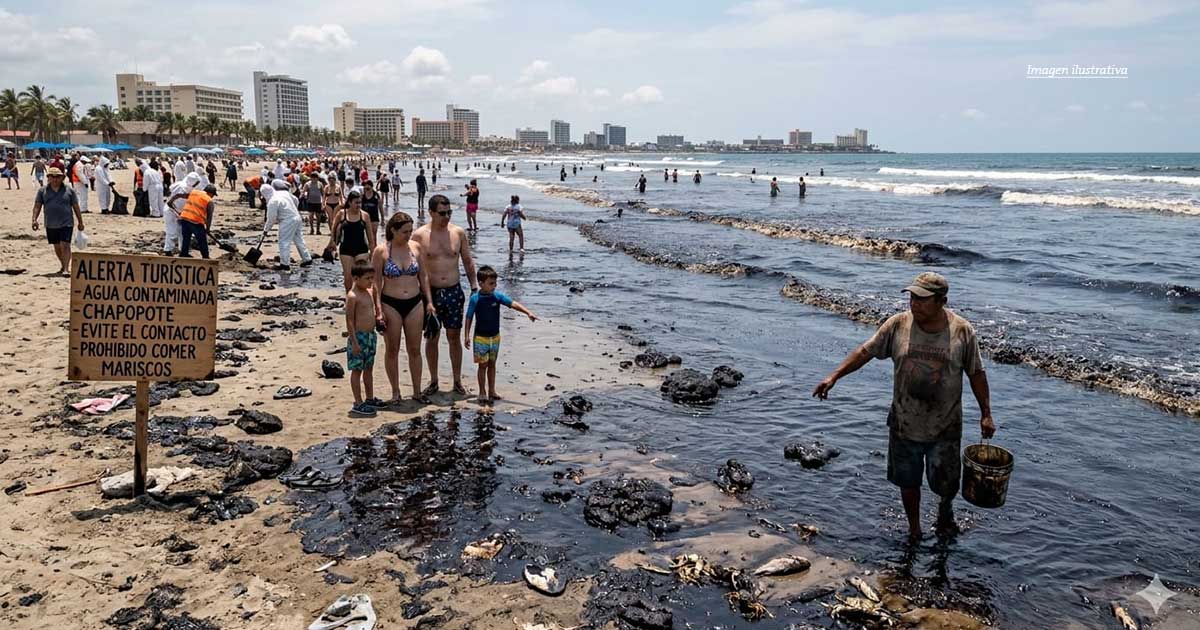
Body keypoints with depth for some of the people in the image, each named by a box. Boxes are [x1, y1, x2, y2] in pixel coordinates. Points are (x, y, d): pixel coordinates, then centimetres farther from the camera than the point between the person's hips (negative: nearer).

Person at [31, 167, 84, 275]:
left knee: (65, 246, -13)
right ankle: (63, 266, 31)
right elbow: (37, 206, 5)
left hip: (66, 223, -3)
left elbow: (76, 207, 5)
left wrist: (80, 222, 5)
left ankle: (66, 269, -15)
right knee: (57, 247, 14)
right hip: (51, 225, 3)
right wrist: (34, 219, -8)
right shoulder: (42, 190, 6)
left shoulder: (69, 190, 2)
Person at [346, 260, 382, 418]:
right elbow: (349, 320, -17)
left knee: (369, 368, 17)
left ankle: (370, 399, 28)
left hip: (370, 335, 8)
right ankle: (358, 404, 6)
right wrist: (354, 341, -19)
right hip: (358, 337, -8)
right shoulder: (352, 296, -16)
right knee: (357, 369, 0)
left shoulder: (369, 292, 8)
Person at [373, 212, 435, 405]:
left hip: (415, 303, 2)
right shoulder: (381, 251, -8)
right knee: (392, 350, 8)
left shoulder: (417, 247, 0)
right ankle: (395, 392, 20)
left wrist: (429, 302, 4)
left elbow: (424, 276, 7)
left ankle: (417, 391, 20)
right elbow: (376, 282, -6)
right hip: (391, 304, -2)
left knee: (414, 349, 9)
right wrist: (378, 309, -11)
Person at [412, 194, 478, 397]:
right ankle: (433, 381, 22)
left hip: (454, 292, 1)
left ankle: (457, 381, 18)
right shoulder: (419, 235, -5)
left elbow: (468, 262, 10)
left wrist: (475, 287, 6)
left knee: (454, 337, 7)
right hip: (430, 293, -1)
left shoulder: (459, 233, 1)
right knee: (432, 338, 8)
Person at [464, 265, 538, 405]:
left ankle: (491, 391, 26)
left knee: (492, 364, 14)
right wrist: (467, 335, -8)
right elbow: (469, 317, -7)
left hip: (495, 337, 4)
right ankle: (482, 393, 16)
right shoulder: (475, 298, -13)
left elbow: (513, 303, -11)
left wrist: (528, 312, -24)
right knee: (483, 365, 3)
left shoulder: (497, 296, -5)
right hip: (481, 337, -4)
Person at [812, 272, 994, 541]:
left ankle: (945, 508, 49)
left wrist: (986, 414, 2)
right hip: (904, 425, 1)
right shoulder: (897, 325, -10)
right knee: (908, 482, 15)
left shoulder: (962, 331, -11)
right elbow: (865, 352, -2)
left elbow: (976, 373, -1)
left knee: (946, 484, 13)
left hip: (945, 428, -1)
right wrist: (834, 376, -9)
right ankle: (914, 529, 39)